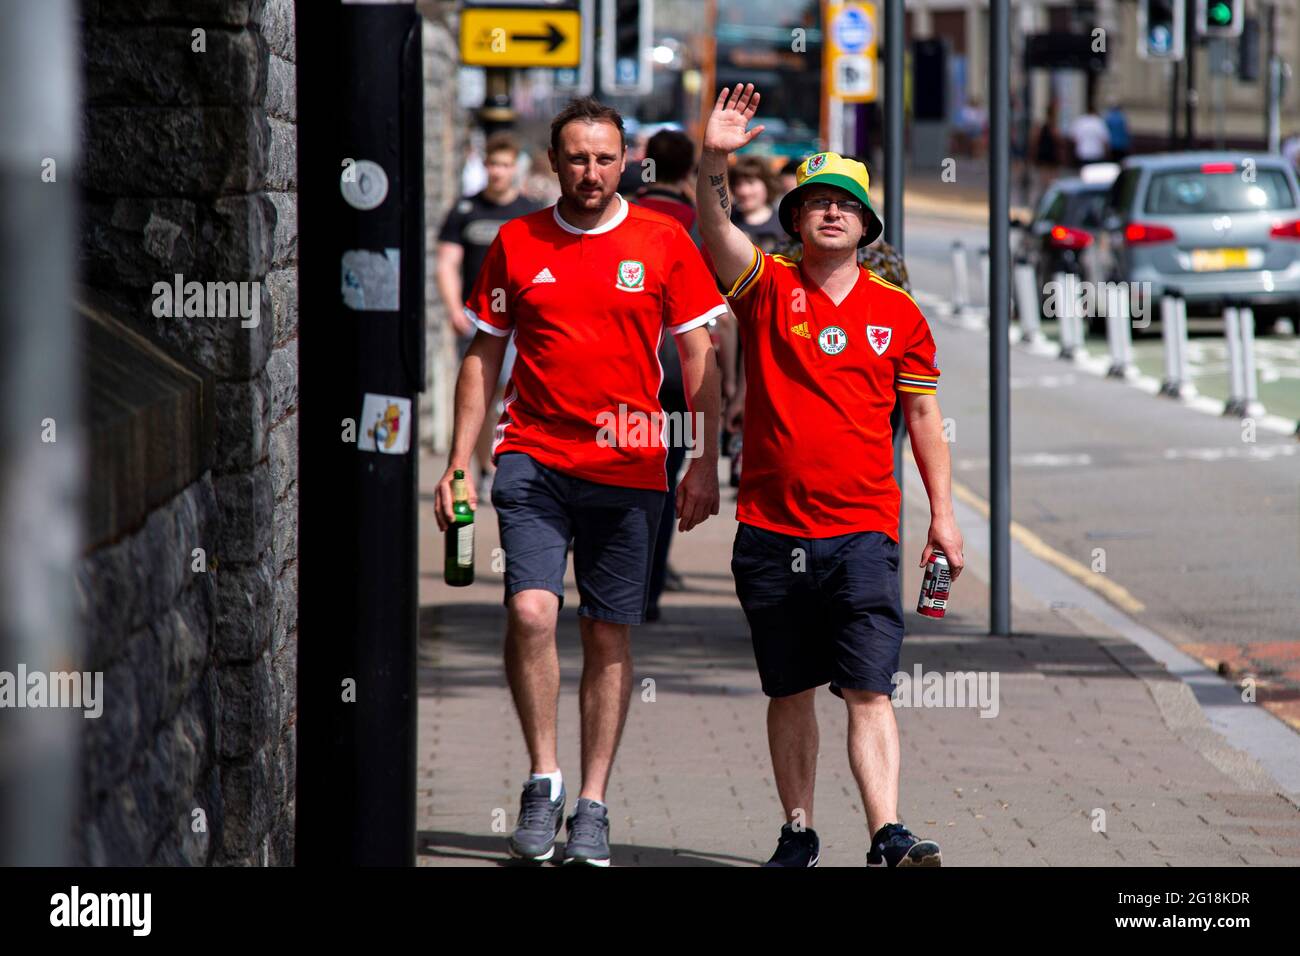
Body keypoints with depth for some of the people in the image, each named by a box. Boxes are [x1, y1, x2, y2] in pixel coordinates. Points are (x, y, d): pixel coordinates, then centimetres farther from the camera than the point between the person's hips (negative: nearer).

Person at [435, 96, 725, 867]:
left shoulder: (663, 241, 2)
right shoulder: (517, 242, 5)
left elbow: (698, 356, 5)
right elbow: (484, 357, 11)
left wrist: (707, 460, -2)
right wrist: (459, 463, 6)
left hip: (628, 468, 0)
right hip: (533, 460, 0)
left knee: (610, 636, 4)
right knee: (531, 611, -18)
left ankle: (592, 805, 14)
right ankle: (544, 777, -2)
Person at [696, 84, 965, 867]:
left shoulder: (899, 314, 6)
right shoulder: (769, 289, 3)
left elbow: (924, 414, 12)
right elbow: (719, 235, -16)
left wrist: (944, 513, 9)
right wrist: (715, 163, -34)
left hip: (863, 530, -1)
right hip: (772, 528, 1)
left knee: (870, 690, -10)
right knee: (790, 689, 10)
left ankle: (889, 838, -18)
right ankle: (799, 833, 20)